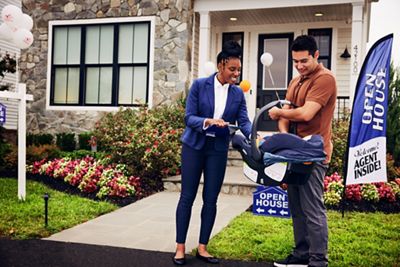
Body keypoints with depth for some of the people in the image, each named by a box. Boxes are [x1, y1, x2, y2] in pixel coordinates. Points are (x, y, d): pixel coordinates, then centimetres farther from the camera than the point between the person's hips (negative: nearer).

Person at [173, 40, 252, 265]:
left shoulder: (238, 93, 2)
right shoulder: (199, 85, -7)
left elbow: (244, 121, -6)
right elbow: (189, 117, -11)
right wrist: (208, 121, -29)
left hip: (218, 149, 3)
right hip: (194, 145, -3)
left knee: (211, 199, 5)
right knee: (187, 196, 1)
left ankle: (202, 247, 17)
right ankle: (180, 247, 11)